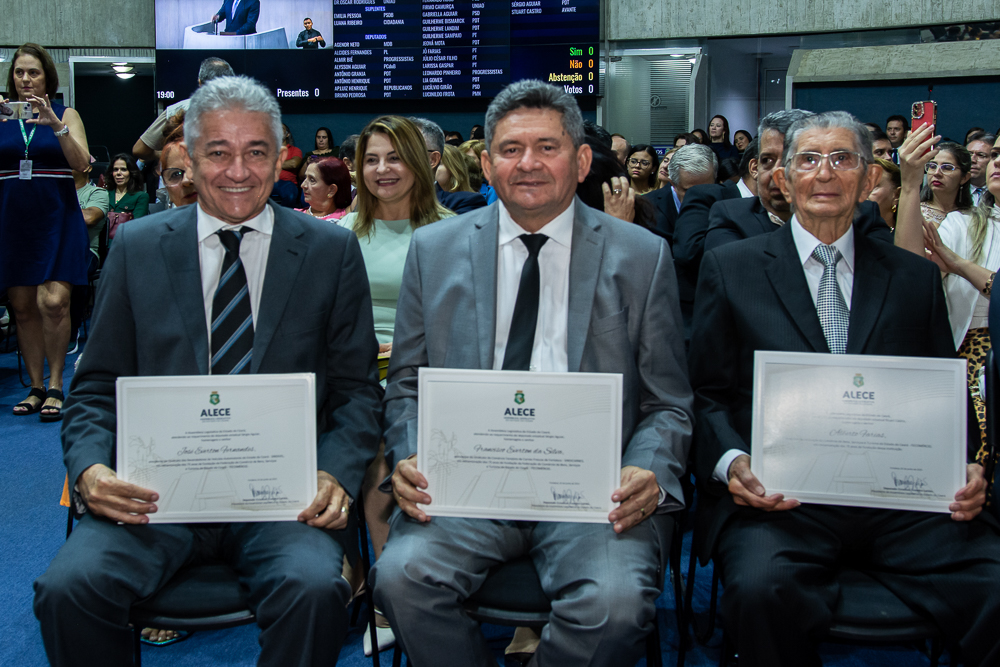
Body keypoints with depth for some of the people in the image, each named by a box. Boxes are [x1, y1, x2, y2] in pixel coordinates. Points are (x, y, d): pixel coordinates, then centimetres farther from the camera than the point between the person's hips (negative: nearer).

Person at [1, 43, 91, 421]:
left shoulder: (66, 115, 7)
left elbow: (82, 164, -7)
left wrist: (55, 124, -19)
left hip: (56, 217, -3)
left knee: (53, 302, -15)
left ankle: (55, 386, -5)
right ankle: (35, 387, 12)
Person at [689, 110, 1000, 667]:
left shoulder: (916, 277, 17)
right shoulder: (731, 268, 11)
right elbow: (709, 394, 7)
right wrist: (732, 462, -13)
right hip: (778, 496, -2)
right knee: (762, 590, -34)